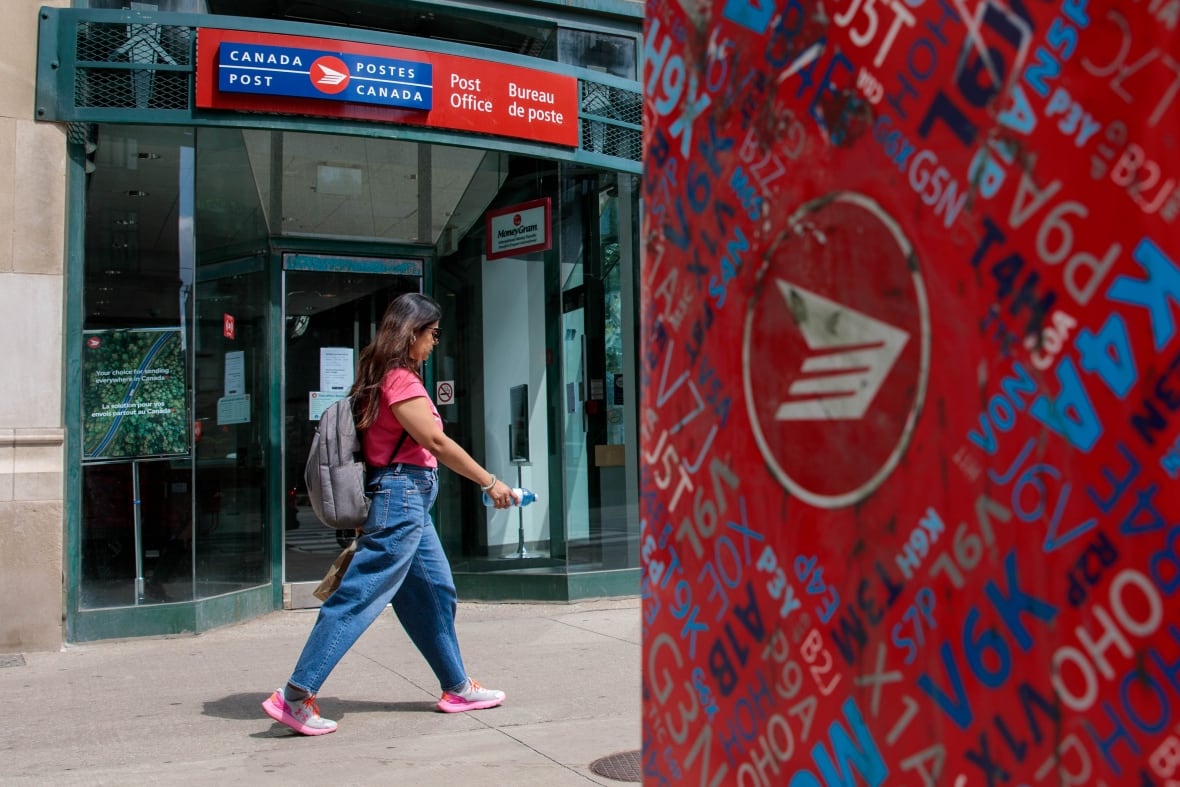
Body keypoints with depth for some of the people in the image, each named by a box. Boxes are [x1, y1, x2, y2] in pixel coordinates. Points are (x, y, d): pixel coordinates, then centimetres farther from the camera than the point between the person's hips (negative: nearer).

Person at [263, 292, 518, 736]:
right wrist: (490, 482, -12)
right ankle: (296, 696, -4)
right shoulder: (400, 379, -14)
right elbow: (435, 442, -17)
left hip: (409, 502, 11)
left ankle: (457, 688, 25)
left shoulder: (388, 376, 15)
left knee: (435, 593, 15)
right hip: (400, 496, -11)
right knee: (360, 597, -8)